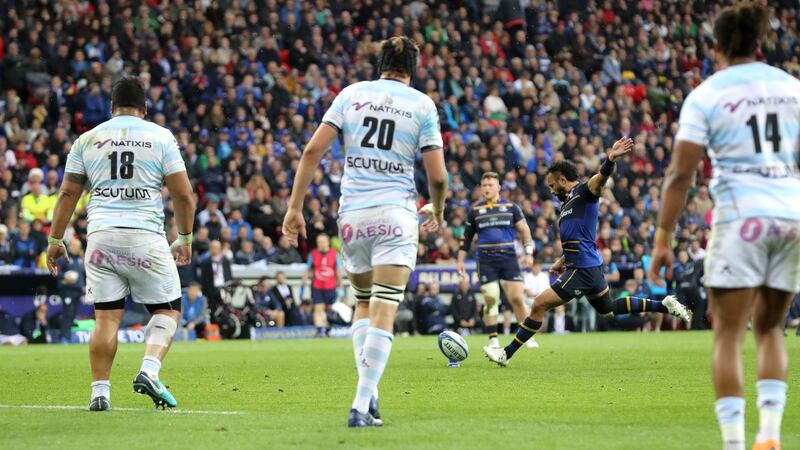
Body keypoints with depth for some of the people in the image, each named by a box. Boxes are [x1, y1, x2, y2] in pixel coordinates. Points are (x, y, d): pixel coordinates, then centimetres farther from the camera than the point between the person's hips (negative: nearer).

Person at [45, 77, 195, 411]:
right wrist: (184, 239, 15)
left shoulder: (87, 140, 11)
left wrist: (55, 239, 20)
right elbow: (183, 195, 3)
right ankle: (149, 371, -11)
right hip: (146, 236, -2)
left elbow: (68, 193, 12)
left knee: (106, 316, 5)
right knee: (167, 309, 9)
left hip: (102, 235, 2)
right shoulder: (160, 137, 5)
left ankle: (100, 391, 1)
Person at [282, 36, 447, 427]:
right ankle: (362, 406, -14)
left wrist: (294, 207, 2)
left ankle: (368, 391, 8)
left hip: (352, 214, 3)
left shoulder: (351, 94, 7)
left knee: (362, 303, 20)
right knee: (384, 312, -5)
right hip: (396, 215, -2)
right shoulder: (422, 105, 2)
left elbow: (313, 150, -1)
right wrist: (438, 212, 19)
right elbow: (437, 175, 0)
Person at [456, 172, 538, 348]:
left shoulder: (511, 207, 7)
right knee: (490, 299, -5)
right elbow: (466, 237, 16)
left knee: (517, 298, -6)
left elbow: (524, 231, 10)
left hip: (508, 258, 0)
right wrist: (460, 260, 11)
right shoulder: (475, 210, 10)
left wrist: (528, 253, -1)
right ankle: (493, 339, 4)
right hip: (486, 261, 1)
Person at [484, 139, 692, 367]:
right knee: (608, 309, 22)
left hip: (583, 269, -11)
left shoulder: (584, 192, -9)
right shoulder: (568, 202, 20)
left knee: (540, 304, -9)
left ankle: (507, 353, -5)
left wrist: (610, 159, -51)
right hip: (586, 266, 11)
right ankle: (664, 305, 27)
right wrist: (563, 260, 21)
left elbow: (600, 178, -31)